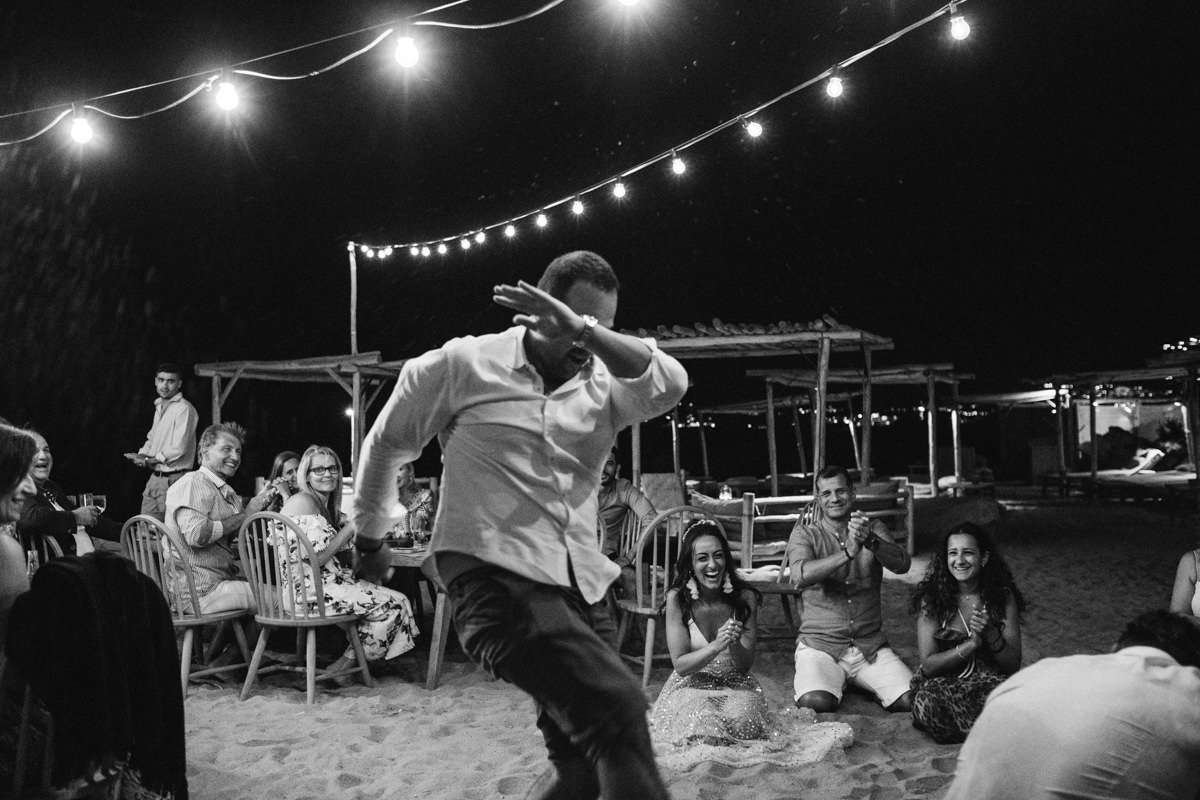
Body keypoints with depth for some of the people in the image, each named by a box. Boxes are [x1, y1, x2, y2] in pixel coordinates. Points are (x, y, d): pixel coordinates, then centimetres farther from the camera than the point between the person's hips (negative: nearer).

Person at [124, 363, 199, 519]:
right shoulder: (159, 406, 15)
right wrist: (141, 455, 3)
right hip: (155, 477, 8)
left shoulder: (184, 409, -13)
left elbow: (178, 449, -19)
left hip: (173, 479, -8)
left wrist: (149, 460, -8)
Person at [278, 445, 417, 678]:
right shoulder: (303, 502, -12)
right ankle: (341, 667, -2)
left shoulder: (325, 505, 18)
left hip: (323, 583, 10)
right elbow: (315, 559, -20)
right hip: (308, 590, -10)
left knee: (396, 601, 6)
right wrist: (351, 526, -13)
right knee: (393, 605, -12)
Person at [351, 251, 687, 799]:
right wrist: (369, 536, 24)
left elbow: (669, 384, -14)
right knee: (616, 705, -24)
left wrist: (587, 332, -25)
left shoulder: (602, 384, 8)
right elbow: (387, 445, 14)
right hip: (493, 582, -6)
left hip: (572, 590, 6)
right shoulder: (463, 364, 0)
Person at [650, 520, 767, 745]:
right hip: (691, 686, -2)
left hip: (735, 685, 2)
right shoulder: (677, 598, -12)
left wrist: (734, 644, -28)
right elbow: (680, 665, -12)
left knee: (744, 724, -29)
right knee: (707, 732, -32)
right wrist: (716, 646, -29)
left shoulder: (745, 598, -8)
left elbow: (745, 666, -5)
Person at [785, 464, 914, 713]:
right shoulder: (805, 533, 0)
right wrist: (848, 553, -34)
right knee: (815, 703, -30)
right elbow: (800, 575, -21)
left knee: (912, 701, -18)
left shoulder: (873, 528, 8)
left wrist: (870, 542, -33)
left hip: (871, 646, 3)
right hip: (820, 644, -3)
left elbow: (902, 564, -12)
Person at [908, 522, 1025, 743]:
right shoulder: (932, 598, -4)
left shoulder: (1003, 596, 0)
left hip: (991, 683, 1)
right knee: (929, 700, -36)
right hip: (943, 684, -1)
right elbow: (928, 665, -7)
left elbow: (1014, 665, -1)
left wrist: (991, 635, -20)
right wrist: (972, 644, -21)